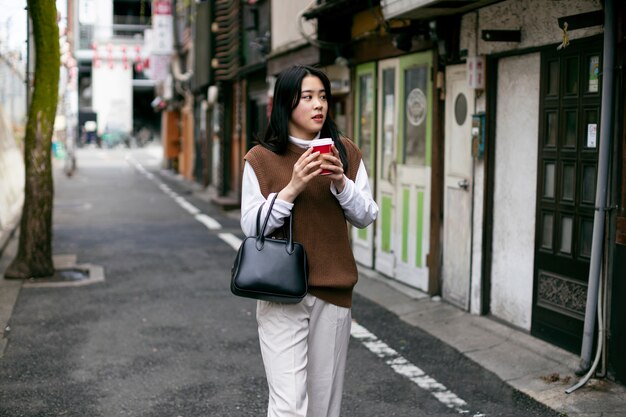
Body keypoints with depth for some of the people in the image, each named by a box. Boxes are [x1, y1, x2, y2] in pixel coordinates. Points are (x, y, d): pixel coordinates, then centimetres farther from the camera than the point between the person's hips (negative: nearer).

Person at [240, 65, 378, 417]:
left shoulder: (346, 152, 5)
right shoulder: (261, 158, -4)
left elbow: (367, 216, 5)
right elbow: (251, 226, -5)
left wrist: (341, 184, -13)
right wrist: (292, 189, -17)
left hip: (334, 293, 3)